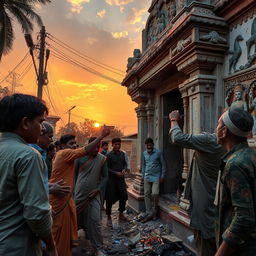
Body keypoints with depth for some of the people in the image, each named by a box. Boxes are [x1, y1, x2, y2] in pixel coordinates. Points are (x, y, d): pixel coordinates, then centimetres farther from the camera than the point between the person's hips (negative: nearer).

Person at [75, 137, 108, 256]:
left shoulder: (102, 159, -6)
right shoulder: (80, 157, -7)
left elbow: (105, 176, 0)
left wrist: (98, 189, -10)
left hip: (94, 194, -1)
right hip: (79, 193, 1)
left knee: (95, 220, -3)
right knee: (76, 217, 17)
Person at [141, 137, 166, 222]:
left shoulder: (158, 152, -5)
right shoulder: (144, 153, 8)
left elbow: (163, 164, 0)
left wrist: (162, 176, -3)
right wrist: (142, 175, 13)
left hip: (156, 177, -4)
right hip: (147, 177, 4)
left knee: (154, 194, -14)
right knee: (146, 195, 4)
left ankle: (154, 212, 9)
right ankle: (149, 214, 13)